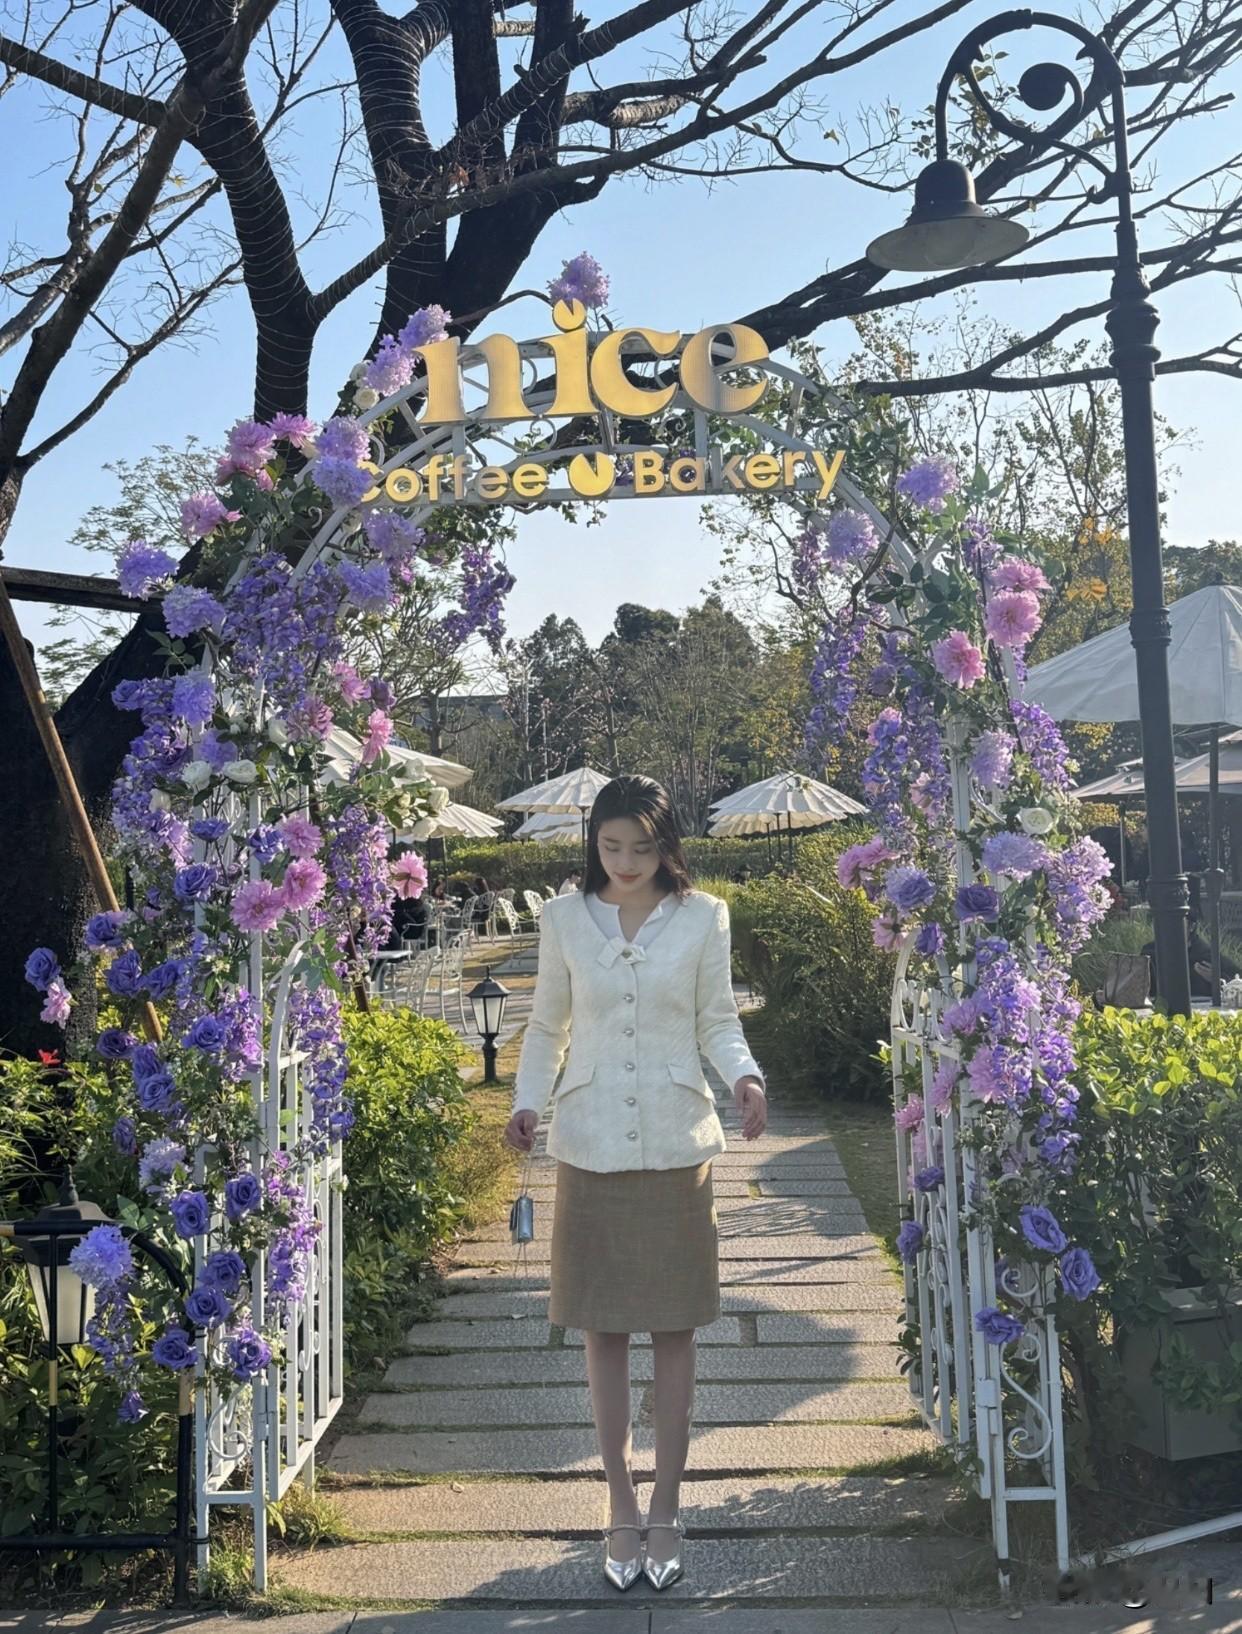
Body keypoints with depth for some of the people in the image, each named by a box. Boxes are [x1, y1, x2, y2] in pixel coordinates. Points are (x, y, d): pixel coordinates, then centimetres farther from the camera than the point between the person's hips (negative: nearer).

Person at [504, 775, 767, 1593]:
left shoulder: (703, 917, 0)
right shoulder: (565, 918, 1)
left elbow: (719, 1020, 4)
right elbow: (547, 1027, 8)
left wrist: (745, 1076, -15)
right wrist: (529, 1101, -7)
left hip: (677, 1143, 0)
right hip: (592, 1145, 1)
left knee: (675, 1327, 7)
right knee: (605, 1328, 7)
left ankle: (666, 1509, 23)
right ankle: (622, 1506, 23)